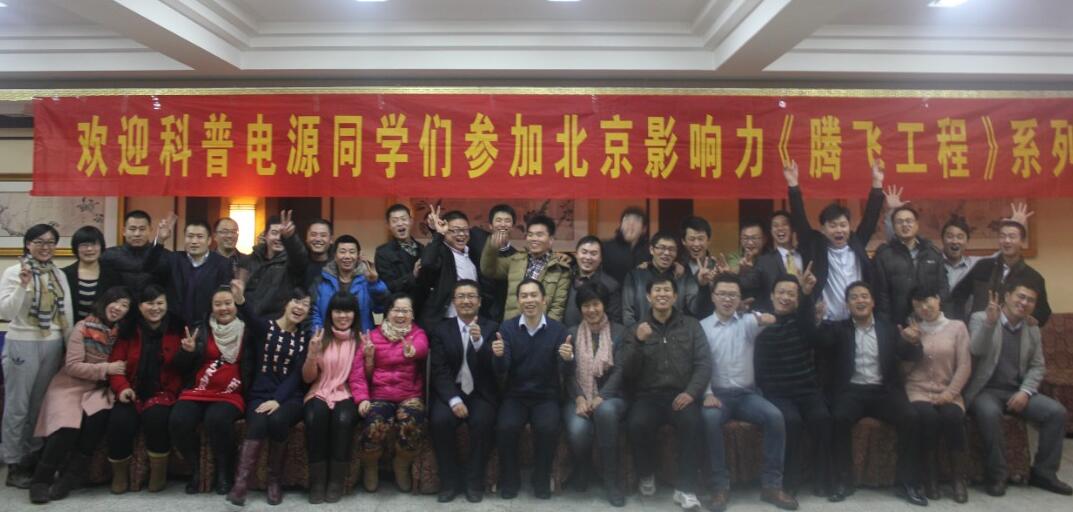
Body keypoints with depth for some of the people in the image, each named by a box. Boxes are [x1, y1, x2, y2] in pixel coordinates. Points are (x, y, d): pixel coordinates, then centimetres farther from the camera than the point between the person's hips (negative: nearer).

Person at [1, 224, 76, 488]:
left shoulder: (59, 275, 7)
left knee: (41, 405, 12)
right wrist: (23, 286, -26)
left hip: (52, 346, 4)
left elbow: (67, 313, 11)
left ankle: (33, 458, 24)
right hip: (22, 345, -4)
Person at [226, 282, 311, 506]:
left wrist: (277, 400, -17)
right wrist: (240, 300, -47)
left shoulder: (305, 338, 9)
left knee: (277, 420, -30)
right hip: (259, 395, -1)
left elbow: (296, 375, 0)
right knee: (258, 423, -32)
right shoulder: (264, 327, 3)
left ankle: (274, 480, -13)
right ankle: (240, 483, -30)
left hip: (289, 397, 1)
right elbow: (251, 318, -23)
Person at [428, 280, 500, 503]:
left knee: (482, 422, -30)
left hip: (481, 393, 0)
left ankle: (474, 481, -10)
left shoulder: (492, 329, 5)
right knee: (440, 420, -28)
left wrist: (479, 341, -25)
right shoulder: (441, 330, 6)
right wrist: (454, 400, -18)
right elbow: (439, 371, -3)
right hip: (450, 392, 1)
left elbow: (495, 368, -8)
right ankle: (450, 481, -9)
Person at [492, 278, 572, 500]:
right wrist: (498, 356, -32)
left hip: (546, 396, 0)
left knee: (548, 428, -29)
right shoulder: (507, 327, -4)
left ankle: (542, 481, -3)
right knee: (505, 427, -27)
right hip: (515, 395, 1)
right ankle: (510, 480, -2)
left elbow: (565, 373, -12)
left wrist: (568, 359, -35)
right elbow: (500, 373, -9)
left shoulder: (558, 329, -6)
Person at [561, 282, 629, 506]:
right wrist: (579, 398, -15)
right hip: (578, 398, 1)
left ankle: (611, 480, -22)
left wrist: (600, 398, -18)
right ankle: (581, 472, 2)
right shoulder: (571, 333, 12)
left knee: (605, 410, -38)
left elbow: (620, 371, -3)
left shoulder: (620, 332, 7)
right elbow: (569, 372, 4)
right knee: (578, 429, -33)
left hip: (609, 397, -1)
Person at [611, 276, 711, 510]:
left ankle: (685, 488, -19)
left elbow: (704, 363, 3)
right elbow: (627, 373, 3)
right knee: (637, 423, -31)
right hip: (648, 396, 0)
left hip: (681, 395, 0)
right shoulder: (636, 330, 13)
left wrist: (691, 392, -14)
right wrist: (638, 343, -13)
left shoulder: (691, 326, 12)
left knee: (692, 422, -33)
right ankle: (647, 475, -1)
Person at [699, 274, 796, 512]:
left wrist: (763, 319, -42)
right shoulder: (702, 326, 5)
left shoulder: (747, 322, 8)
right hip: (717, 394, -2)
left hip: (747, 393, 2)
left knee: (775, 416, -25)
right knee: (710, 418, -33)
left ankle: (772, 484, -12)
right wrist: (707, 394, -16)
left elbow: (758, 322, -18)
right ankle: (720, 485, -20)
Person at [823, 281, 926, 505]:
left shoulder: (889, 328, 14)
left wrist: (914, 342, -22)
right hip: (852, 391, -1)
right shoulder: (839, 329, 9)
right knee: (840, 418, -31)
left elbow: (910, 357, 2)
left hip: (883, 391, 2)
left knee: (911, 418, -25)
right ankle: (843, 481, -18)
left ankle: (907, 482, -11)